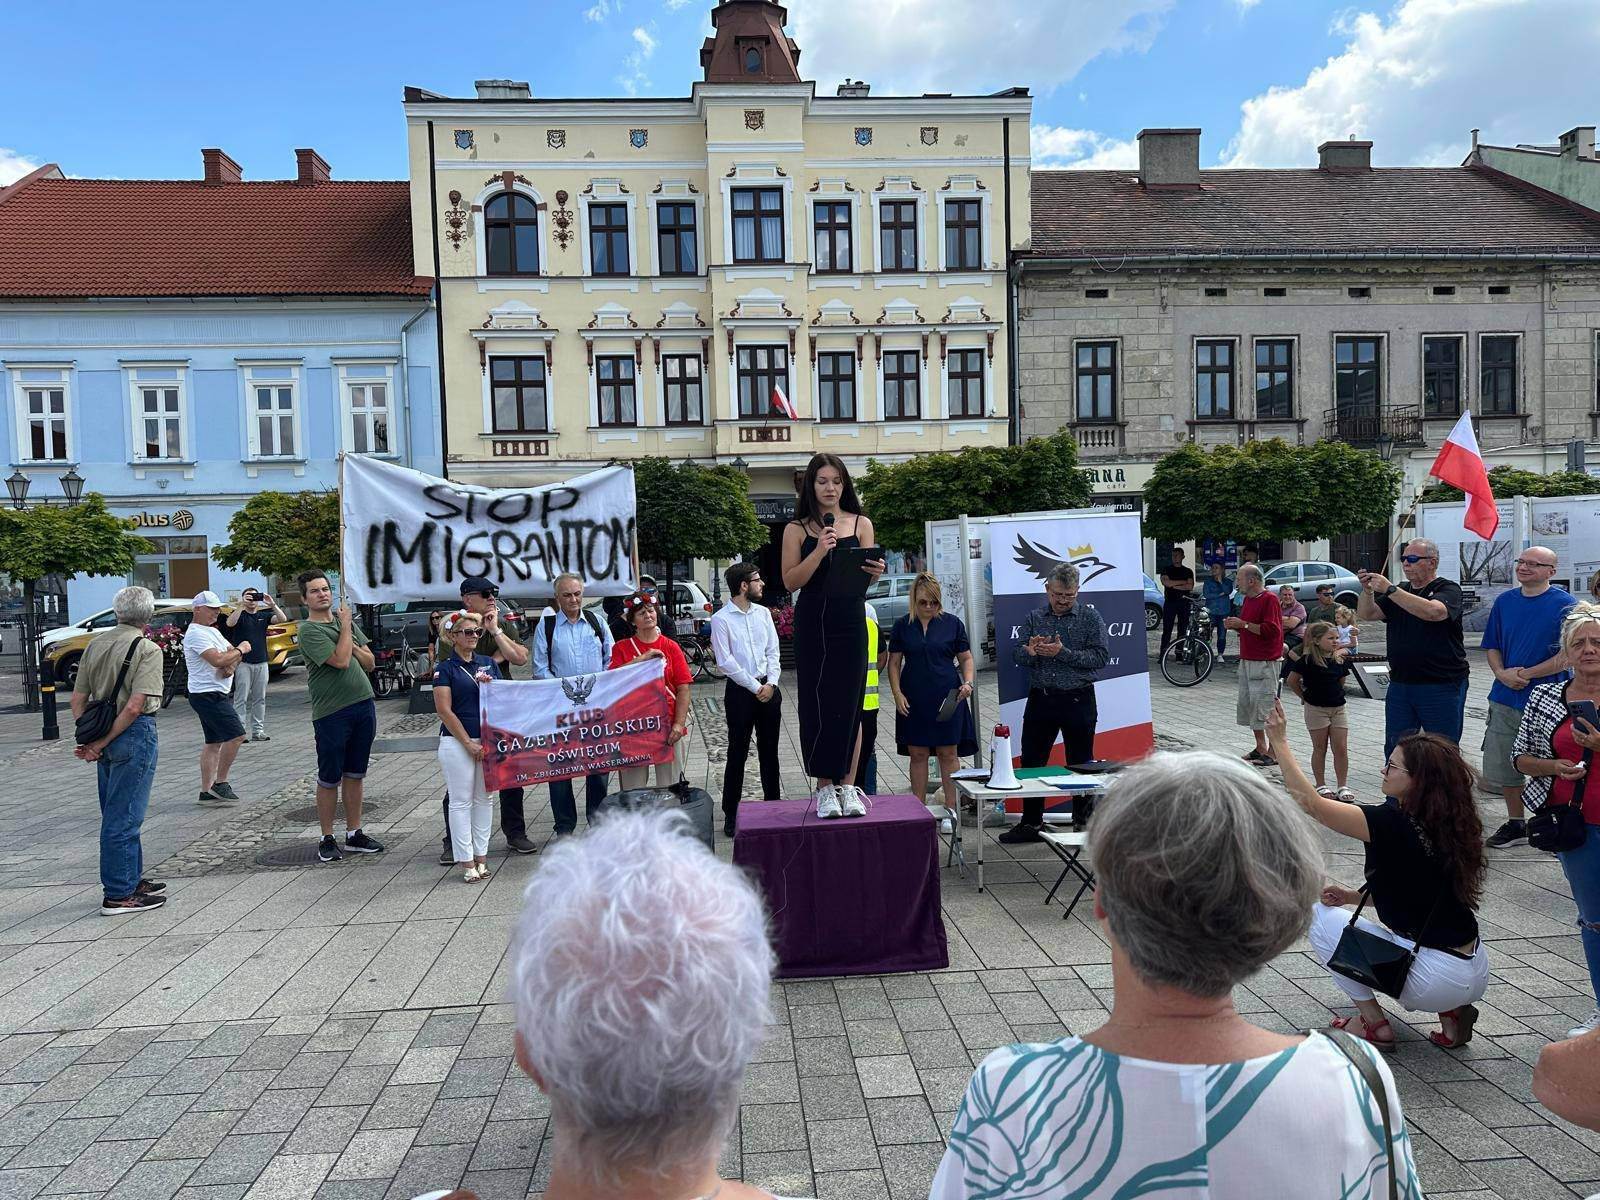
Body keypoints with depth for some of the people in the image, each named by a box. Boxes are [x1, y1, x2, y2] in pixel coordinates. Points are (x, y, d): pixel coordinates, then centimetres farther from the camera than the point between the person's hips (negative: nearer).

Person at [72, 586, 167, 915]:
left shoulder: (95, 645, 10)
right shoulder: (147, 649, -12)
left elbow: (77, 699, 8)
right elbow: (136, 706, -20)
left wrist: (89, 738, 3)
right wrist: (101, 743, -13)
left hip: (107, 737, 7)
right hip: (135, 733, -7)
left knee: (118, 815, 17)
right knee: (124, 817, -2)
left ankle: (132, 879, 30)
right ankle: (119, 895, 5)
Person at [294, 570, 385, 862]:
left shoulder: (344, 619, 12)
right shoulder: (309, 630, -9)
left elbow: (369, 663, 13)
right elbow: (341, 661, -21)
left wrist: (354, 646, -7)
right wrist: (346, 625, -9)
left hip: (363, 705, 6)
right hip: (332, 713, -6)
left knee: (355, 774, 13)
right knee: (330, 779, 3)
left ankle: (354, 834, 23)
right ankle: (327, 839, 14)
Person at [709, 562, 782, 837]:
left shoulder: (763, 613, 8)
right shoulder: (721, 619, -8)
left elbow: (773, 651, 8)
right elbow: (726, 662, -11)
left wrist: (770, 683, -6)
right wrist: (755, 688, -11)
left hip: (768, 689, 5)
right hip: (739, 691, -4)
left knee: (769, 751, 12)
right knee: (737, 753, 2)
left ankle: (773, 803, 24)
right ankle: (731, 814, 12)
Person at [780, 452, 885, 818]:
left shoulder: (861, 524, 8)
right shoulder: (798, 528, 4)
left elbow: (865, 578, 4)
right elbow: (790, 581, -3)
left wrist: (875, 572, -19)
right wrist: (819, 552, -16)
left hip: (850, 624, 1)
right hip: (812, 625, -1)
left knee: (850, 705, 3)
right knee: (817, 705, 0)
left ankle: (847, 786, 11)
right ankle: (825, 787, 10)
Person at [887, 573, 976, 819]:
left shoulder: (952, 624, 2)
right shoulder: (902, 626, 4)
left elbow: (966, 658, 7)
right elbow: (894, 662, 6)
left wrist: (968, 682, -10)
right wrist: (897, 693, -5)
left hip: (948, 698, -1)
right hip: (913, 700, 1)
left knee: (949, 753, 2)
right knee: (917, 754, 6)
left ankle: (951, 808, 9)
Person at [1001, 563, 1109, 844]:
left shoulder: (1091, 617, -1)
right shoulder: (1033, 618, 7)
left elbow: (1101, 656, -10)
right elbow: (1016, 655, 4)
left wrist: (1063, 652, -19)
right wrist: (1030, 652, -19)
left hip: (1078, 701, -3)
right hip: (1040, 699, 3)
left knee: (1080, 765, 6)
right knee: (1031, 762, 7)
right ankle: (1031, 823, 19)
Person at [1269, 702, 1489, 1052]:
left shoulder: (1393, 824, -19)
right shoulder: (1445, 825, 5)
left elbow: (1311, 803, -16)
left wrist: (1280, 741, -11)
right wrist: (1354, 896, 6)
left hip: (1437, 978, -8)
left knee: (1320, 917, 6)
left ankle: (1375, 1024, 6)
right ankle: (1450, 1014, 13)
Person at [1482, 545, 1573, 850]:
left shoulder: (1565, 604, -8)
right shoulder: (1504, 601, 7)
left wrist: (1525, 674, -14)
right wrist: (1502, 673, -7)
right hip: (1505, 699, 5)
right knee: (1502, 767, 12)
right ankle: (1515, 824, 29)